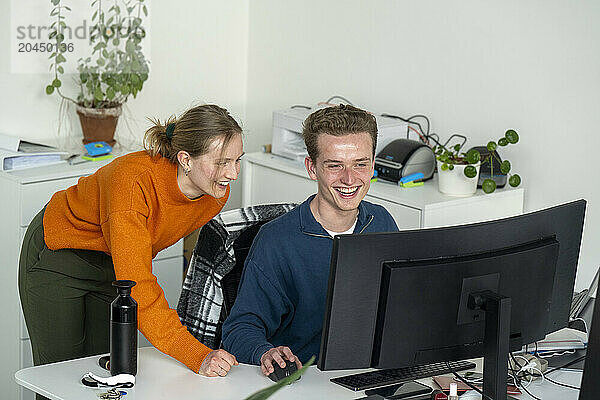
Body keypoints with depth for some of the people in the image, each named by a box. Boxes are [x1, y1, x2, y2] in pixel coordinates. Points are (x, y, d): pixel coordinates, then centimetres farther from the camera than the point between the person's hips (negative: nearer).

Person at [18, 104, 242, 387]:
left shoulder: (217, 195, -18)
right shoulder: (133, 180, -39)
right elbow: (137, 286, -42)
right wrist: (196, 355, -48)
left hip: (112, 264, 5)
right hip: (57, 255, -5)